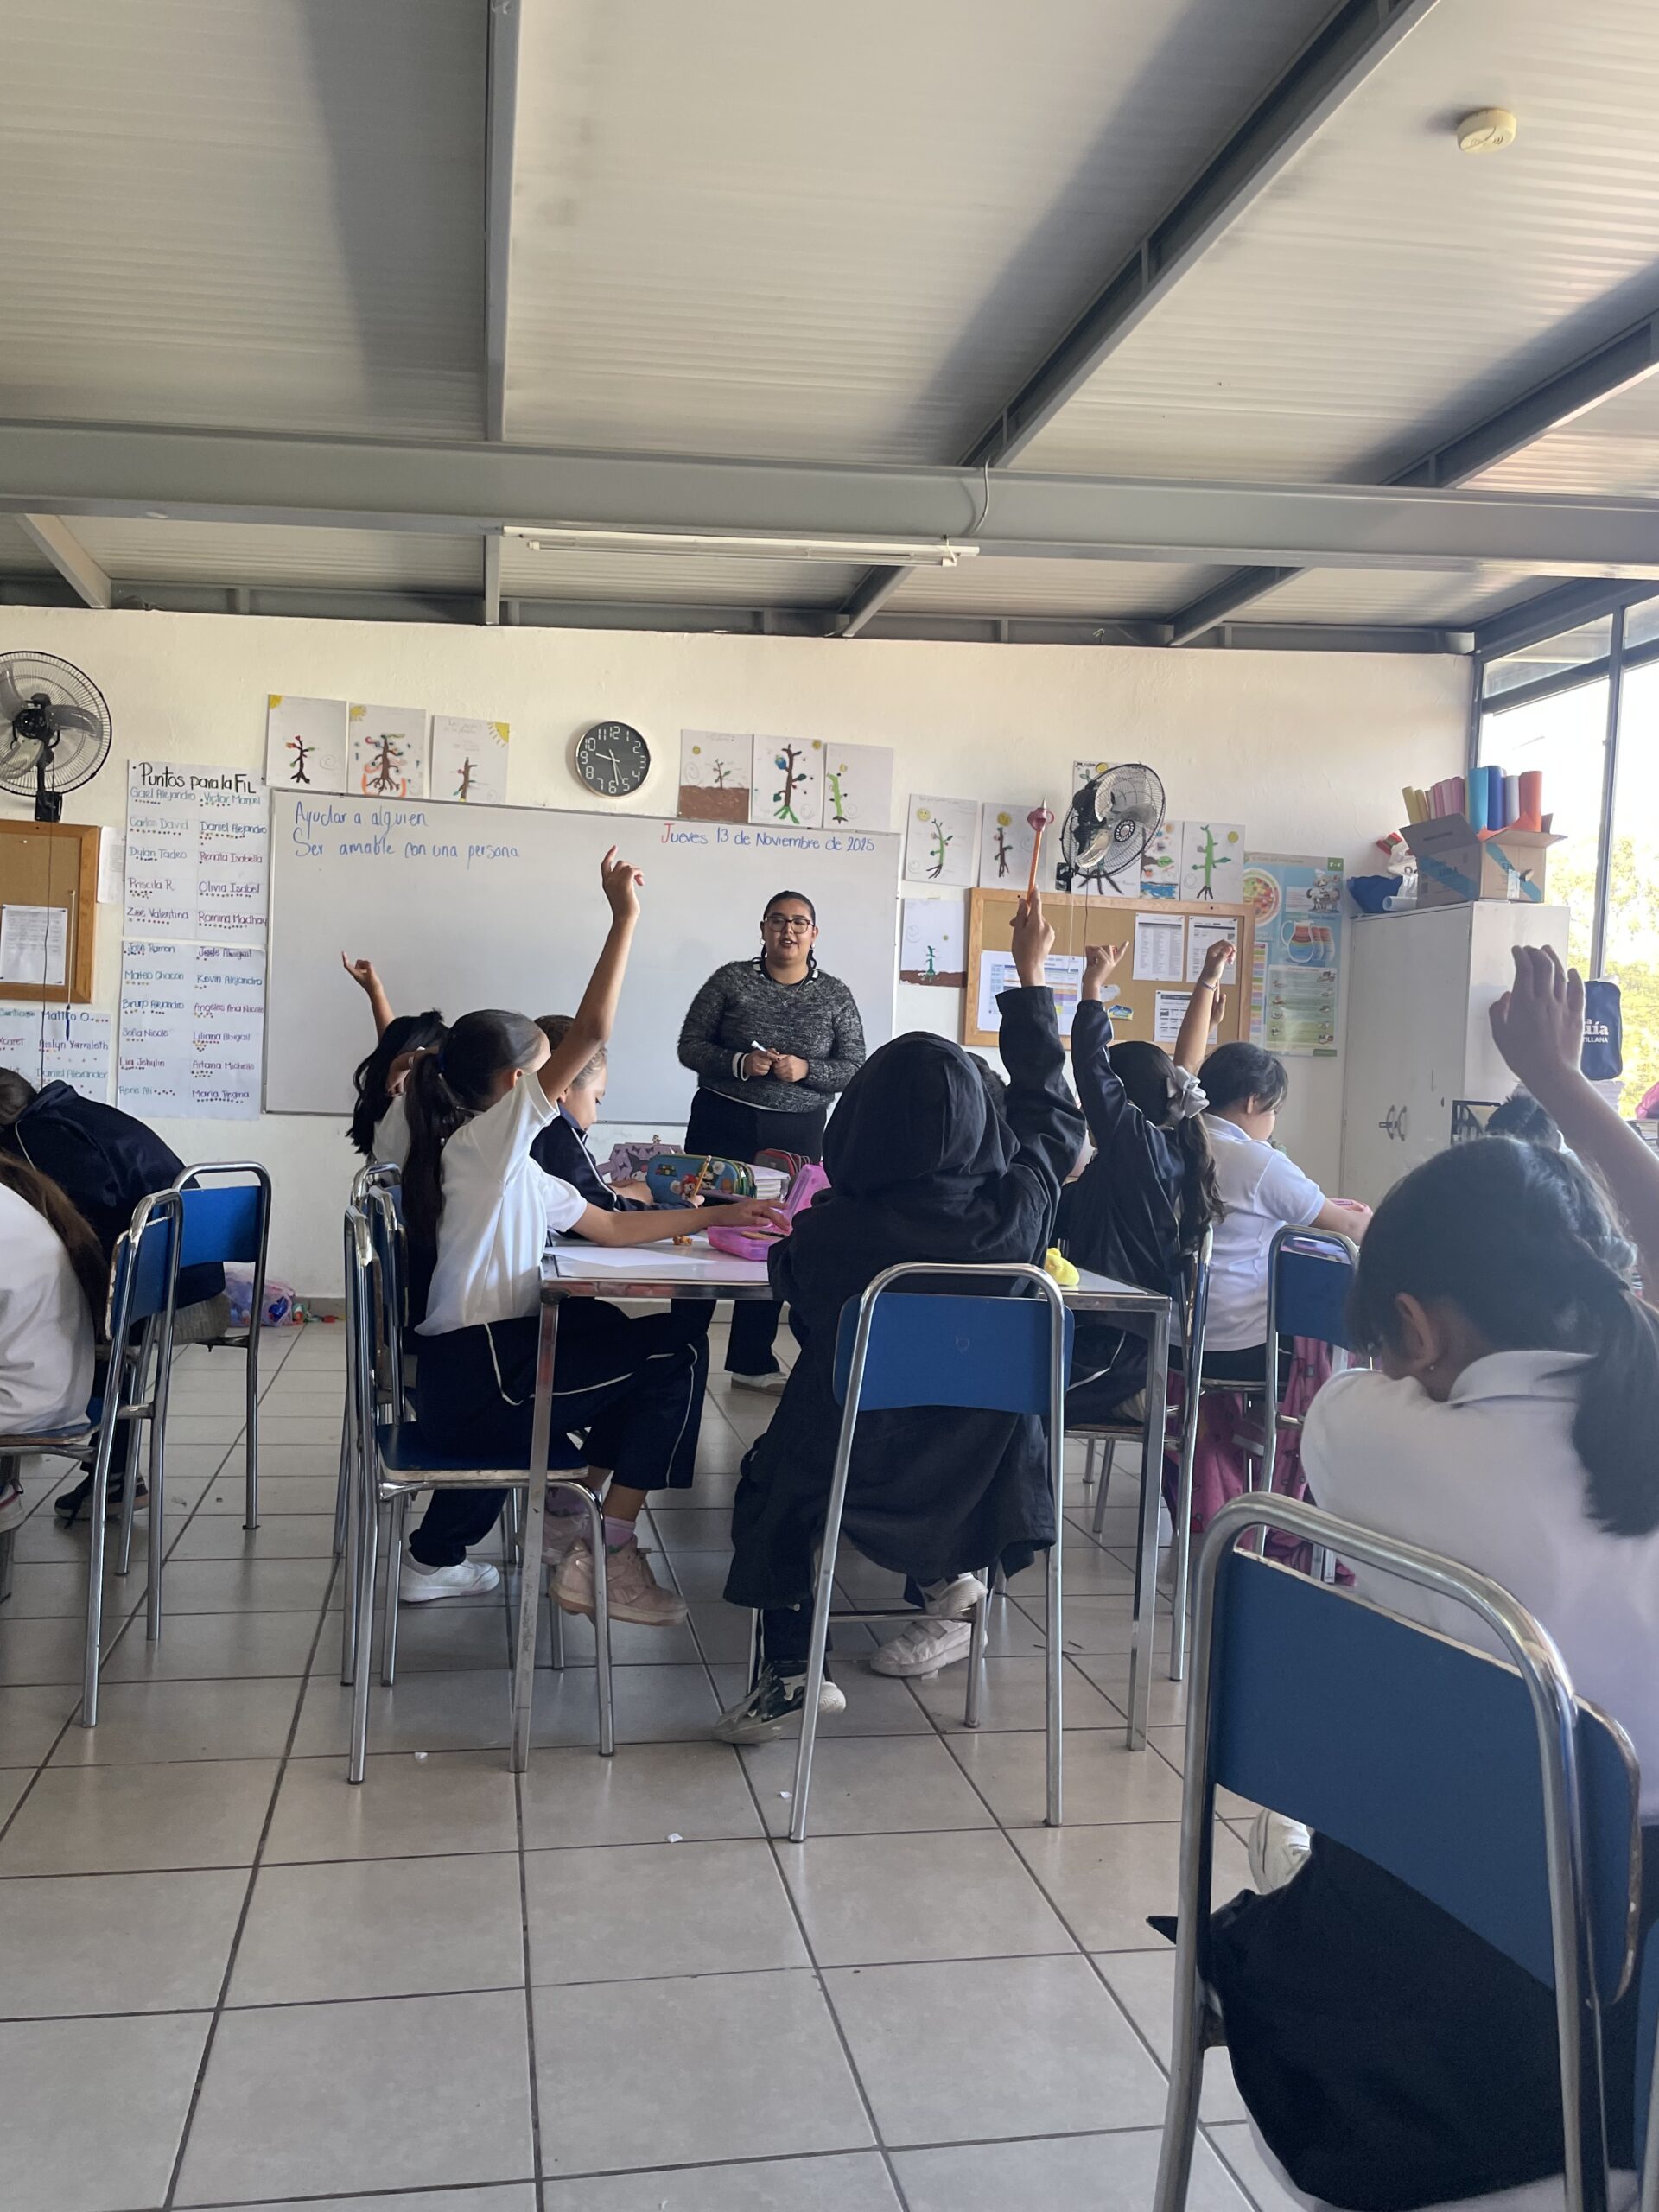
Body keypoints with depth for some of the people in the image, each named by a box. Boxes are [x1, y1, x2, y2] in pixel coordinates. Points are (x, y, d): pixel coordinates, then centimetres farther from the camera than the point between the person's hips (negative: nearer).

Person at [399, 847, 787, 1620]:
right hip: (474, 1375, -10)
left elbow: (612, 1226, 23)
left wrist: (718, 1215, 19)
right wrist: (625, 916, -13)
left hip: (465, 1372, 10)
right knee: (675, 1359, -3)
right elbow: (590, 1032, -18)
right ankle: (608, 1556, 2)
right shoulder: (487, 1138, -8)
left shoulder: (516, 1168, 20)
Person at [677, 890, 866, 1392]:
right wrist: (739, 1063, -18)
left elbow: (855, 1068, 2)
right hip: (722, 1125, -1)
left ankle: (751, 1360, 16)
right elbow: (690, 1047, 0)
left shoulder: (835, 995, 4)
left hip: (796, 1134, 1)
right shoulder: (731, 979, 0)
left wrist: (805, 1070, -16)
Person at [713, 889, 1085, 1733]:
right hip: (982, 1459, 3)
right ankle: (953, 1581, 23)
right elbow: (1049, 1112, 3)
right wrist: (1032, 978, 13)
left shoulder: (831, 1228, -24)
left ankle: (790, 1672, 20)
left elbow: (792, 1288, 1)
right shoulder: (1018, 1207, -18)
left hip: (854, 1459, -3)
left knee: (771, 1475, 29)